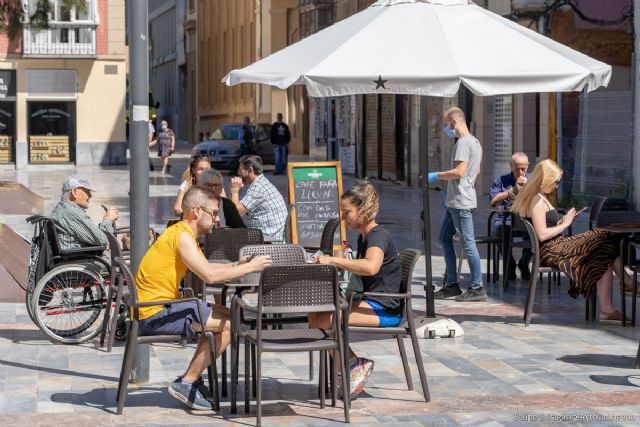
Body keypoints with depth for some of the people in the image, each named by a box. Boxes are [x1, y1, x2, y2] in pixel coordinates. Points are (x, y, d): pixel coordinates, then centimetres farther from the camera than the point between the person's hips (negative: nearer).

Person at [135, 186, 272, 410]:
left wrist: (236, 266, 8)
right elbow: (210, 276, -24)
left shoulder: (183, 233, 15)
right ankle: (186, 383, -4)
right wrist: (250, 268, -13)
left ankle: (191, 378, 20)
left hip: (162, 307, 11)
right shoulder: (182, 236, -17)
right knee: (229, 323, -12)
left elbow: (205, 267, 23)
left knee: (225, 314, 19)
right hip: (155, 315, -11)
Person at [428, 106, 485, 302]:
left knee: (468, 242, -7)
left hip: (461, 202, -11)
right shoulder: (474, 142, 17)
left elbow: (459, 171, -24)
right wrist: (450, 184, 27)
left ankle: (477, 288, -3)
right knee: (445, 238, 14)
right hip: (455, 201, 11)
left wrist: (436, 176, -12)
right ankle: (451, 284, 17)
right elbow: (476, 171, 25)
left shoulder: (463, 143, -15)